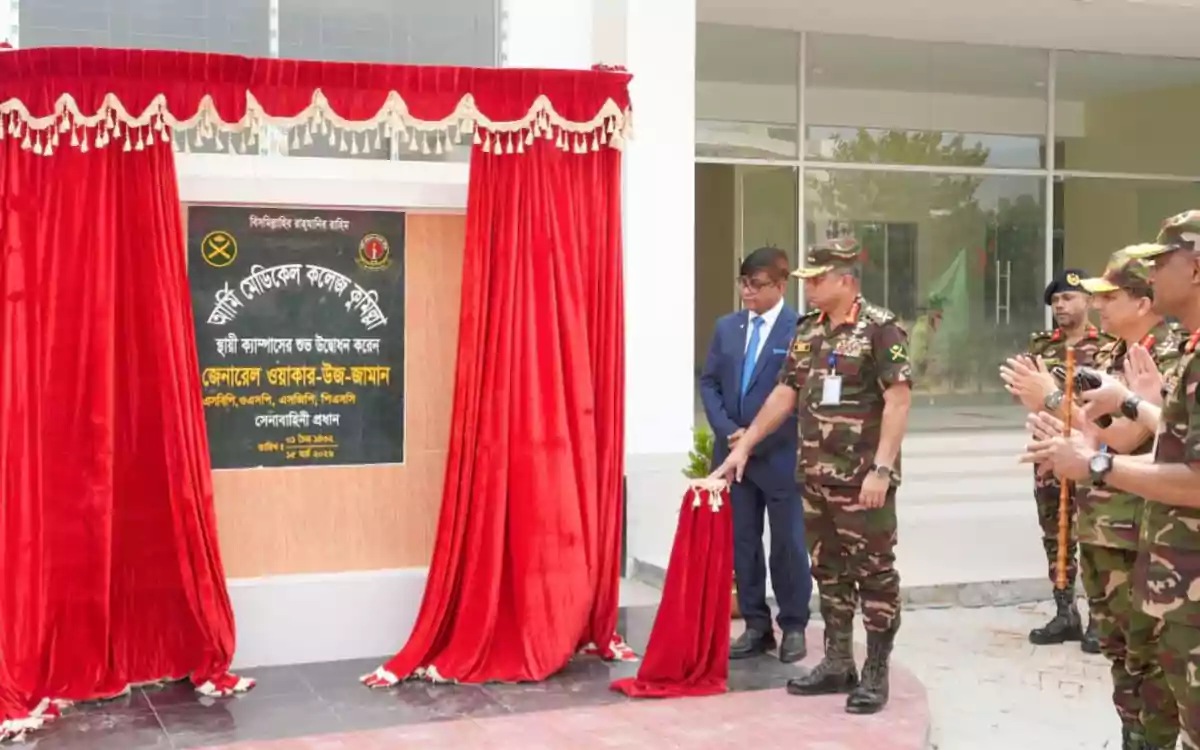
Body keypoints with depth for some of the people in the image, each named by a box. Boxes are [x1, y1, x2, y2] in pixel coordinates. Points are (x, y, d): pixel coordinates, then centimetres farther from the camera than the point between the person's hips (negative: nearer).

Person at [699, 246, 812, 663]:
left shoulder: (800, 330, -7)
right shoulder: (727, 327, 10)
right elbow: (709, 382, 9)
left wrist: (757, 438, -15)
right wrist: (727, 431, -7)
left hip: (780, 456, -5)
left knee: (788, 545, 5)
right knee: (742, 543, 9)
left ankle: (793, 627, 17)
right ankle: (756, 625, 19)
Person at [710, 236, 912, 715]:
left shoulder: (880, 328, -11)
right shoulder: (806, 331, 11)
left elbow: (898, 401, -16)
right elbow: (784, 394, 16)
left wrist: (882, 468, -22)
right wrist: (744, 446, 14)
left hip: (863, 477, -7)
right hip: (816, 476, 7)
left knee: (874, 573, 1)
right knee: (828, 571, 13)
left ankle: (876, 674, 10)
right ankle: (838, 665, 24)